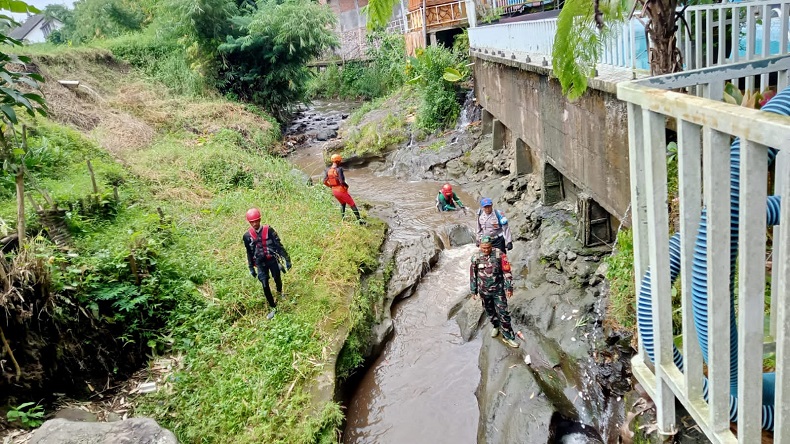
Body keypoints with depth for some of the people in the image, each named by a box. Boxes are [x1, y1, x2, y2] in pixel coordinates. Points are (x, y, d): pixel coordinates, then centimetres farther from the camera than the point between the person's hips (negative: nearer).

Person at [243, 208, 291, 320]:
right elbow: (249, 253, 6)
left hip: (272, 260, -1)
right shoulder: (247, 236, -6)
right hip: (260, 263, 1)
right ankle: (273, 308, 10)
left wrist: (287, 259, -9)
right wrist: (251, 268, 10)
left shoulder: (268, 230, -12)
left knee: (277, 279, 15)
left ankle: (280, 293, 50)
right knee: (265, 286, -3)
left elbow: (279, 245, -8)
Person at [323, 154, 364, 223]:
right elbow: (341, 181, -27)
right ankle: (359, 219, 7)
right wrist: (346, 185, -7)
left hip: (334, 191, 7)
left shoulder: (328, 170, 0)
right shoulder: (339, 169, -20)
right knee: (352, 205, 5)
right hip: (341, 190, -7)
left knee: (343, 204, 30)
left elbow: (324, 182, 1)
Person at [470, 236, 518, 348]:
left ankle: (507, 337, 6)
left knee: (503, 313, -2)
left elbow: (507, 272, -8)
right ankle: (496, 326, 45)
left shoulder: (499, 255, -14)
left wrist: (509, 287, -8)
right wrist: (473, 291, 6)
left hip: (498, 290, -2)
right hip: (484, 291, 2)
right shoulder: (476, 258, -8)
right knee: (490, 311, 19)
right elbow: (473, 275, 2)